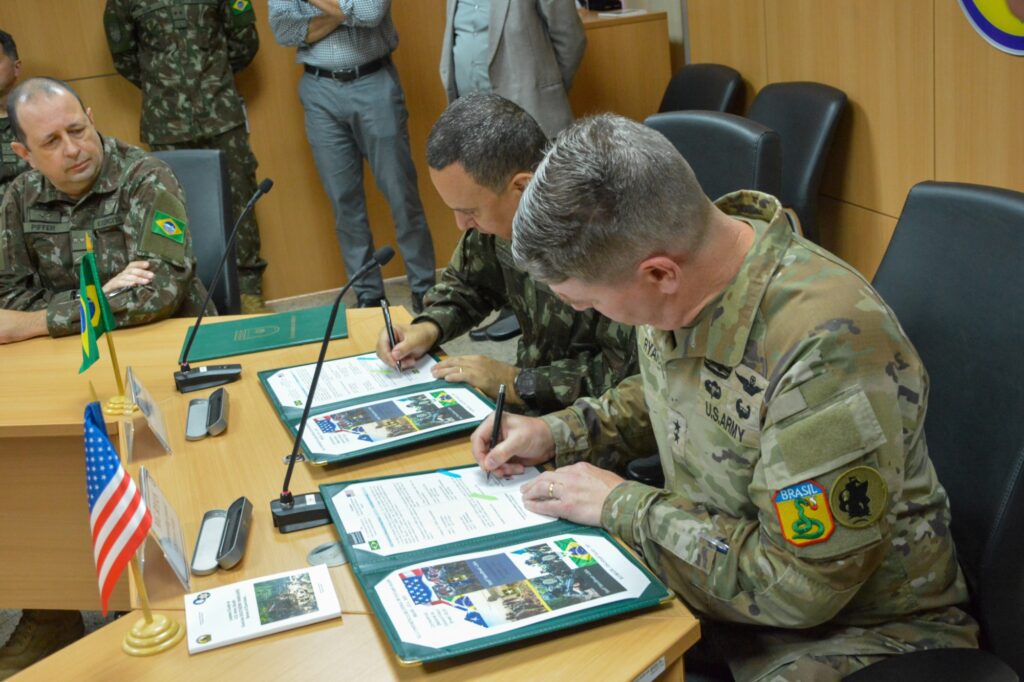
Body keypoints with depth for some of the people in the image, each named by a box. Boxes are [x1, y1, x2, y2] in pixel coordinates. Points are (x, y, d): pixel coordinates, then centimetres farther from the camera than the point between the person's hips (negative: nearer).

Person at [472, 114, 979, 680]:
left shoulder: (830, 348, -33)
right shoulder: (678, 289, -9)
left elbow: (799, 586, -26)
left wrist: (622, 506, -19)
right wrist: (559, 433, 0)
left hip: (860, 620, -7)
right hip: (713, 566, 7)